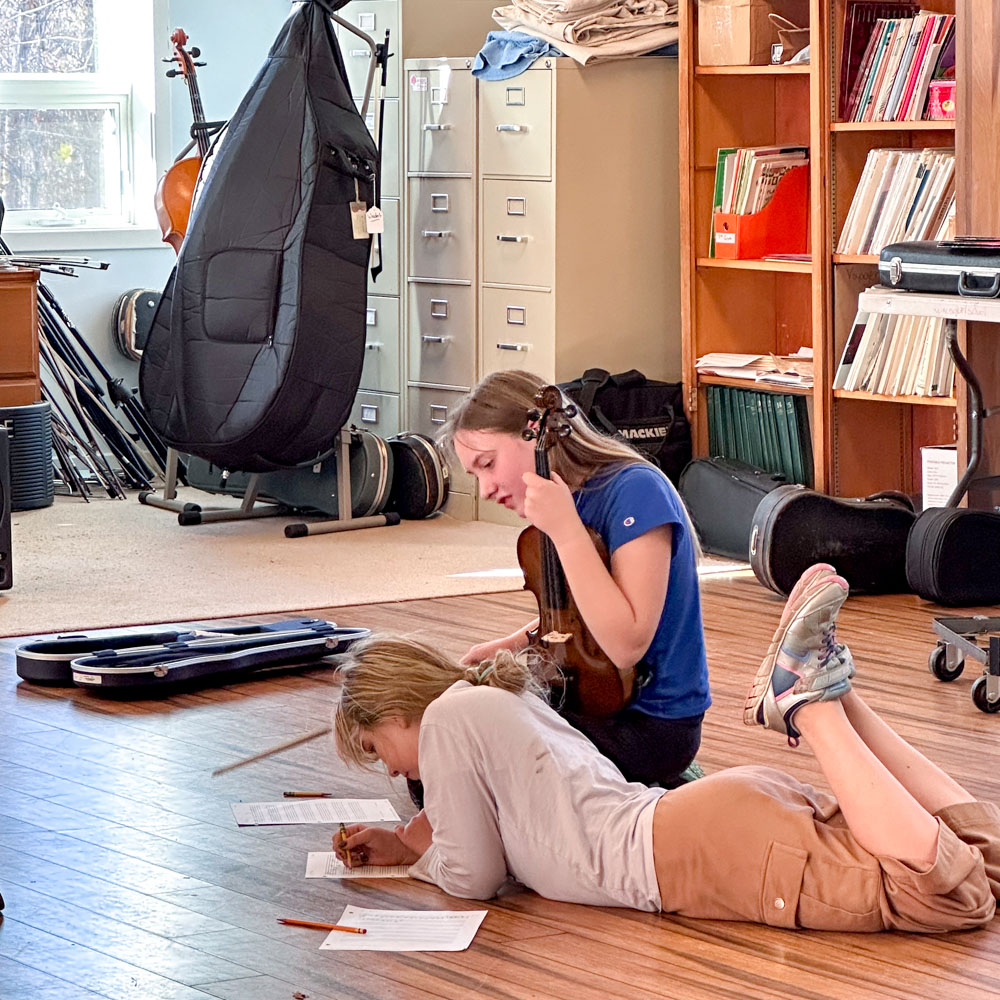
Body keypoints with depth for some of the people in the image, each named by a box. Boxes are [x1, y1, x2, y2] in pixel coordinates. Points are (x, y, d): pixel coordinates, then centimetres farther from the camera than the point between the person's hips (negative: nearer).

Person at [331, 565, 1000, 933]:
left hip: (699, 847, -9)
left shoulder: (447, 716, 3)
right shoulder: (505, 700, 31)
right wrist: (405, 846, 35)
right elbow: (505, 821, 45)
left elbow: (474, 876, 3)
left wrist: (420, 857, 26)